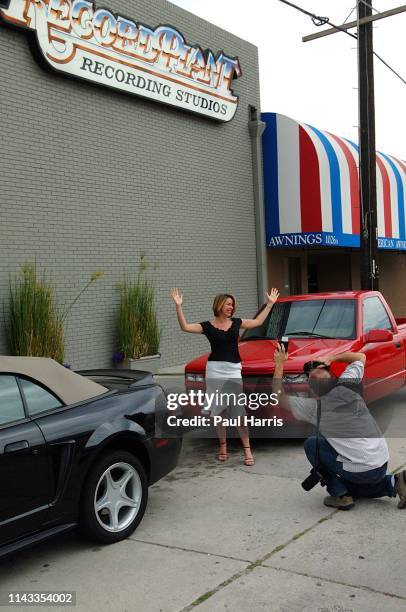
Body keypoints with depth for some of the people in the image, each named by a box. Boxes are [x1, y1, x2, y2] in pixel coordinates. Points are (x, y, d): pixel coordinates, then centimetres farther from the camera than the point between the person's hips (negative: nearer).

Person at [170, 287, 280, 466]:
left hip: (234, 371, 1)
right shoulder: (208, 326, 0)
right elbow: (185, 327, -9)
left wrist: (269, 304, 21)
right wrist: (178, 306, -18)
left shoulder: (236, 323, 10)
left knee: (239, 411, -3)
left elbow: (257, 322, 21)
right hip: (214, 370, -1)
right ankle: (223, 446, 20)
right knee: (218, 412, 6)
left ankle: (247, 450, -1)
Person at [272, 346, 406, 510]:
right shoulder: (347, 386, -2)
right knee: (353, 488, 33)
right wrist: (331, 359, 10)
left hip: (360, 471, -6)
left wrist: (279, 365, 6)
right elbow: (360, 357, 17)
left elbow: (280, 396, 3)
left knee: (311, 444, 10)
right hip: (382, 463, 6)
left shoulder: (314, 408, -9)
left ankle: (340, 494, 6)